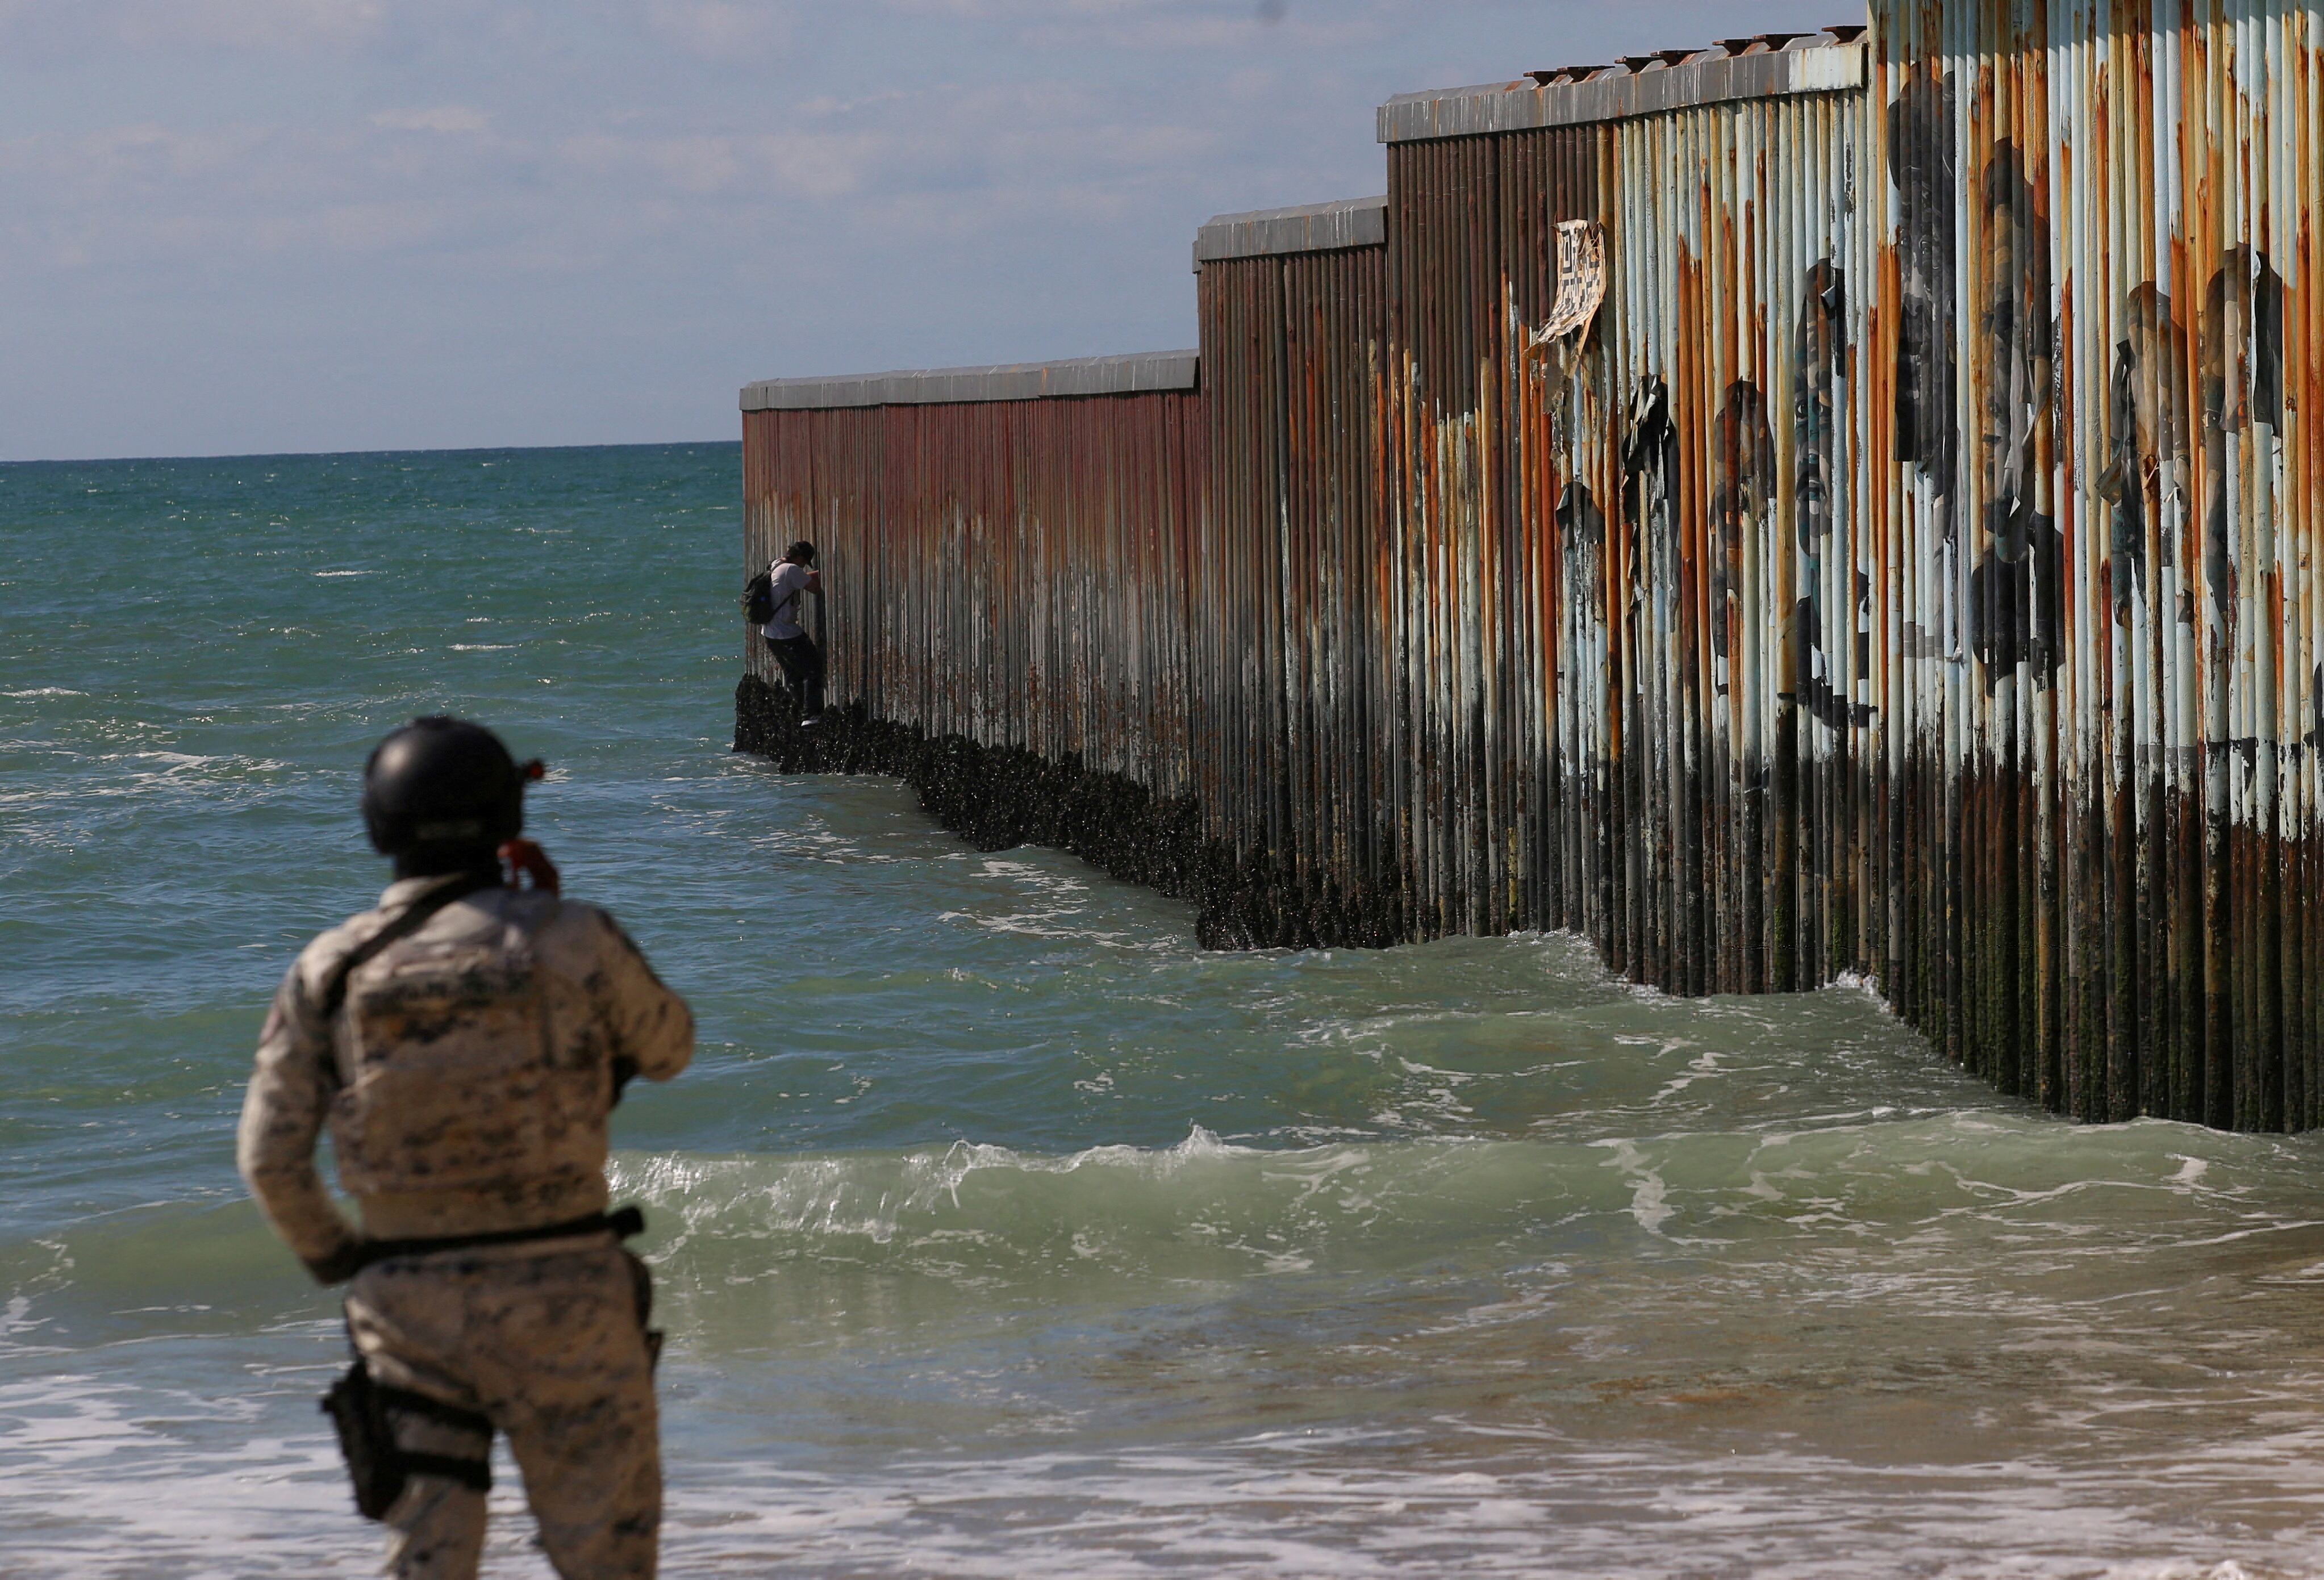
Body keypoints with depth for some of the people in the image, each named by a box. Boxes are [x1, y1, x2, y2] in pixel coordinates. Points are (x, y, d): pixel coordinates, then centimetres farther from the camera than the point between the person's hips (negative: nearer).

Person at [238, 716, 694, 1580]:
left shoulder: (331, 968, -1)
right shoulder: (570, 941, -8)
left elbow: (269, 1156, 0)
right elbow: (667, 1048, 12)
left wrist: (325, 1252, 19)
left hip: (408, 1304, 2)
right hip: (559, 1296, -2)